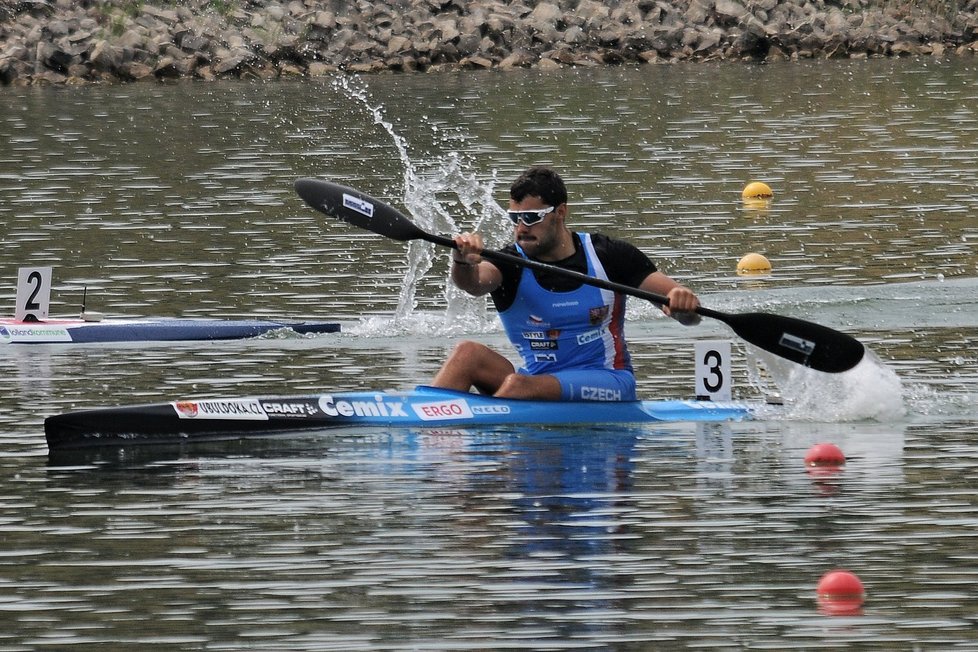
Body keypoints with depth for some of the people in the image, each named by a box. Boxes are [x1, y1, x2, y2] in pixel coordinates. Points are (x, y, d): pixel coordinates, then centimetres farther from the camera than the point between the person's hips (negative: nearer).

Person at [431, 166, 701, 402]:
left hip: (606, 382, -3)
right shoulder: (510, 265, 0)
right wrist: (463, 263, -49)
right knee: (468, 353, -23)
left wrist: (683, 302, -31)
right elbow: (473, 283, -25)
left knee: (519, 385, -32)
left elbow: (689, 315, -5)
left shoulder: (608, 255, -2)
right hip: (536, 379, 3)